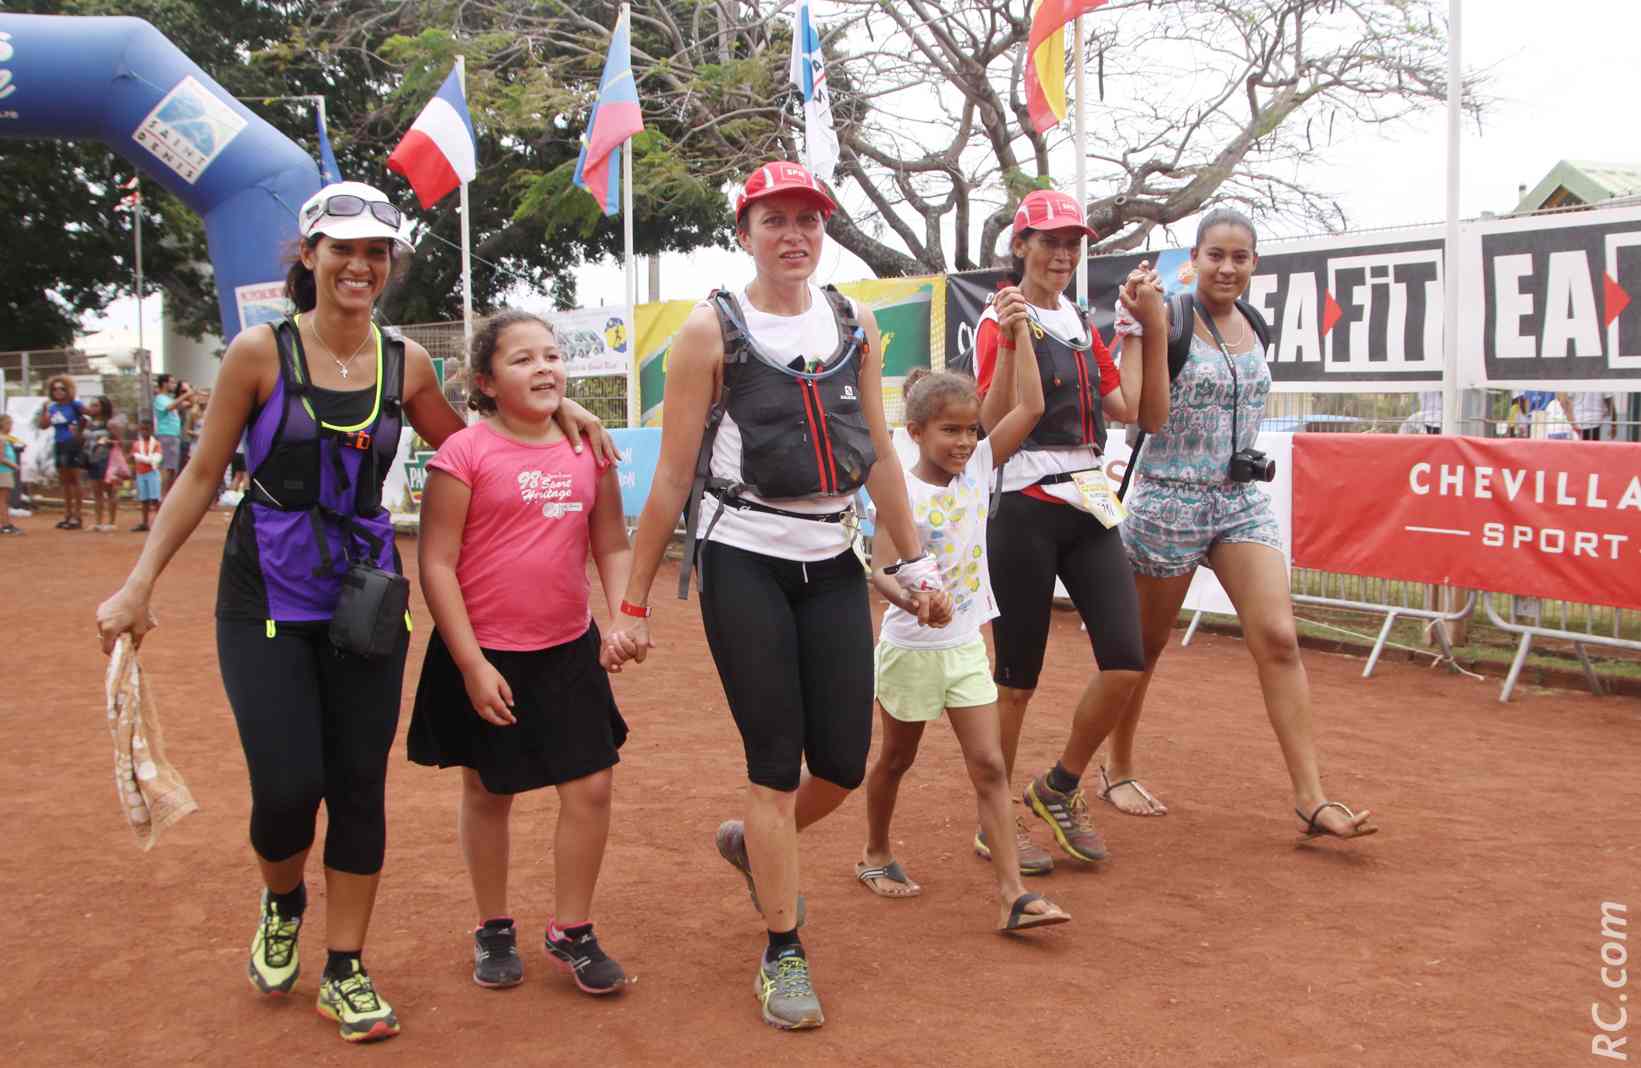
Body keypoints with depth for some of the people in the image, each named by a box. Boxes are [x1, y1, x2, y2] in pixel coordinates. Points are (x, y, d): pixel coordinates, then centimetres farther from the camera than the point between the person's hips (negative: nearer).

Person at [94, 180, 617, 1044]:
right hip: (265, 596, -3)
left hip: (365, 598, 3)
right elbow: (203, 477, -2)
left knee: (360, 785, 4)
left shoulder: (405, 363, 2)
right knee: (288, 786, -8)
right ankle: (281, 904, 27)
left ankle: (344, 971, 20)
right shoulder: (261, 353, -7)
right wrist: (139, 585, -6)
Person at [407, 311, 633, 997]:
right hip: (484, 656, -3)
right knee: (488, 793, 13)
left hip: (568, 651, 4)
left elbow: (612, 547, 9)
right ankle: (493, 930, 33)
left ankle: (572, 932, 22)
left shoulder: (588, 450, 2)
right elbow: (436, 563, -12)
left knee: (590, 787, 3)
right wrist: (472, 665, -14)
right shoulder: (465, 452, -12)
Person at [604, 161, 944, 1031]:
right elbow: (672, 477, -5)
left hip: (833, 564, 5)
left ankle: (754, 845, 37)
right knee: (775, 763, -2)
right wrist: (633, 601, -5)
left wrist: (914, 566, 11)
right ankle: (782, 955, 15)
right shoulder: (712, 329, -5)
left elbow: (879, 459, 12)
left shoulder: (853, 324, 9)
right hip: (744, 562, -4)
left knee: (845, 762, 4)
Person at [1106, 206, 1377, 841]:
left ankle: (1310, 798, -6)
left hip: (1242, 498, 5)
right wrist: (1153, 332, -24)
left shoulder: (1253, 324, 10)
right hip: (1170, 498, -5)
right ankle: (1119, 769, 30)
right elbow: (1152, 418, -19)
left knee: (1278, 639, -8)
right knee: (1144, 646, 9)